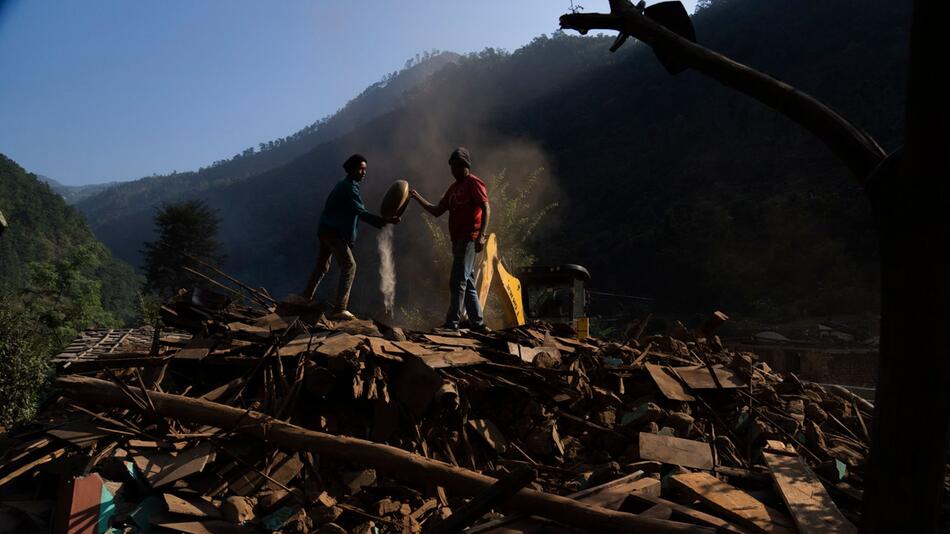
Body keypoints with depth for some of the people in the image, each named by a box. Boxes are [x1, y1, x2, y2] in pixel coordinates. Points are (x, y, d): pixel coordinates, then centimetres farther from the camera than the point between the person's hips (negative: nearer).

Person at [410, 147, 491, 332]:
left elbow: (486, 209, -15)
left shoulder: (474, 183, -5)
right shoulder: (454, 188, 21)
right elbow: (437, 211, 18)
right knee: (467, 283, 9)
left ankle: (452, 323, -10)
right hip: (458, 239, 9)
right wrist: (418, 198, 8)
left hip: (469, 239, -9)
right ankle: (477, 323, 14)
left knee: (458, 281, -11)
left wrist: (481, 235, -25)